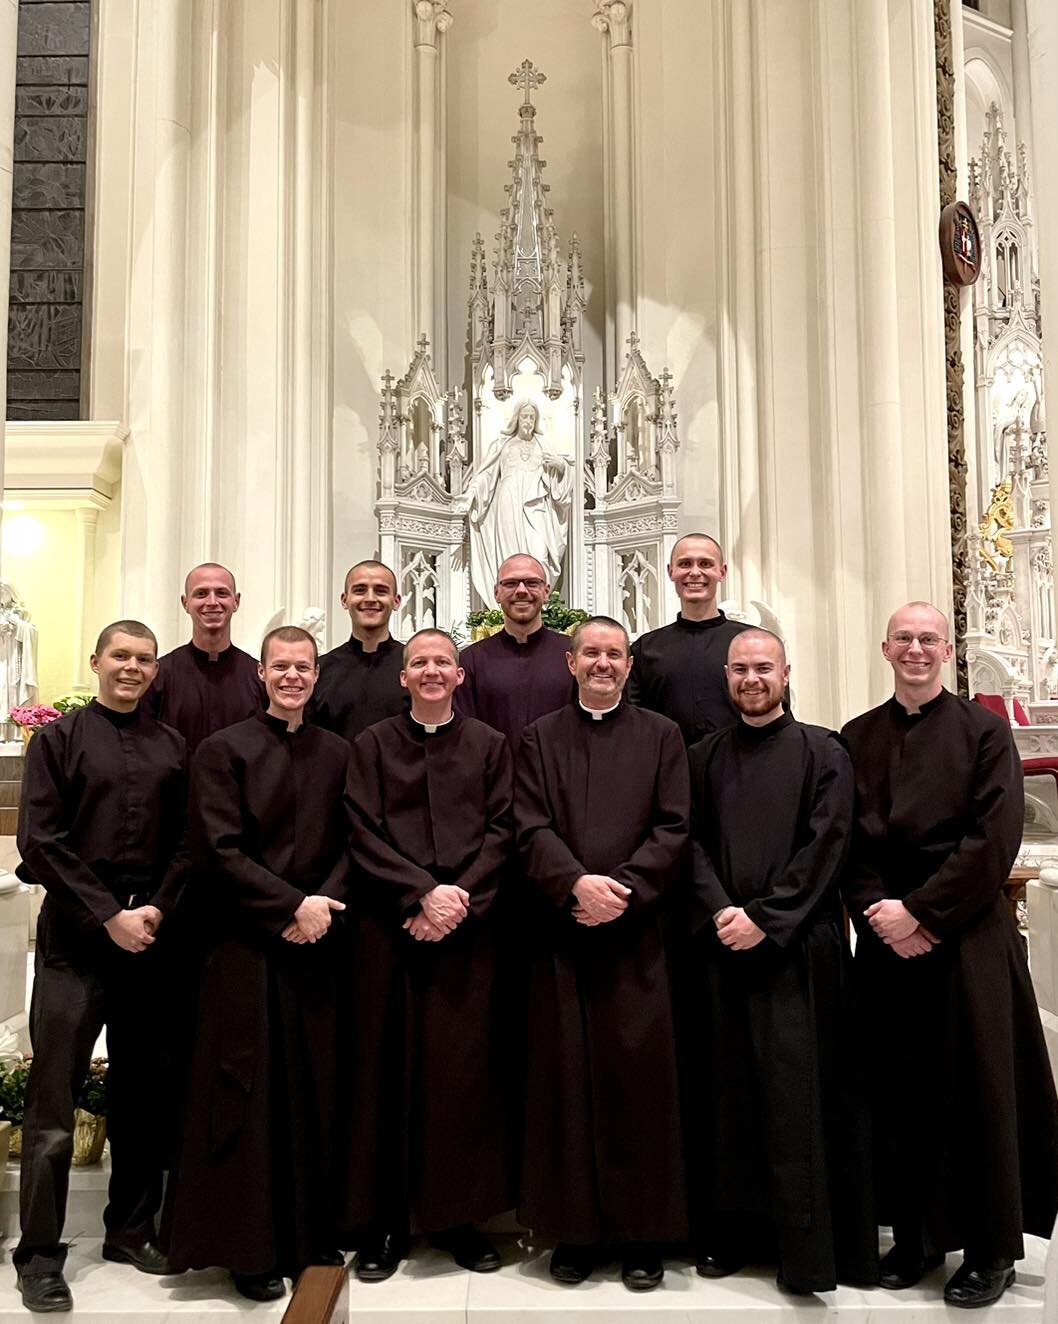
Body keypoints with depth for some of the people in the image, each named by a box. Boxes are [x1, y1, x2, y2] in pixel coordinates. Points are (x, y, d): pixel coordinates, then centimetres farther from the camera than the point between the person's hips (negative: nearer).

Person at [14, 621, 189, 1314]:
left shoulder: (173, 748, 10)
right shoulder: (59, 739, 2)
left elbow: (189, 841, 7)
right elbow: (41, 841, -5)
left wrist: (158, 910, -8)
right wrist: (109, 916, -11)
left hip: (152, 932, 3)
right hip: (76, 936, -3)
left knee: (143, 1090, 11)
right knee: (53, 1097, -1)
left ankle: (132, 1228, 24)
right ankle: (39, 1252, 9)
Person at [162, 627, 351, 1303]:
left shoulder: (336, 753, 9)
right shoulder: (224, 749, -3)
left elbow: (350, 844, 8)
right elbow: (218, 851, -10)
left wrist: (324, 907, -9)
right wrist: (294, 905, -14)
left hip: (315, 943, 4)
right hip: (247, 947, -3)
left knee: (313, 1092, 8)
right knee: (250, 1096, 3)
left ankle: (310, 1235, 22)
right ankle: (250, 1249, 16)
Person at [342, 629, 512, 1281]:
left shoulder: (490, 745, 9)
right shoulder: (374, 744, 8)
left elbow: (500, 833, 2)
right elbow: (364, 834, -1)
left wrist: (458, 900, -11)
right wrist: (423, 893, -13)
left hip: (468, 926, 1)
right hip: (391, 925, 0)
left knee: (464, 1066, 3)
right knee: (388, 1066, 2)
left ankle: (460, 1215, 15)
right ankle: (384, 1222, 12)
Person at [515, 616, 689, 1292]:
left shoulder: (662, 736, 9)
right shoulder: (539, 737, 10)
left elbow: (673, 829, 0)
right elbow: (531, 829, 0)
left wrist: (621, 889, -13)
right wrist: (576, 883, -16)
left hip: (637, 931, -1)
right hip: (562, 930, 1)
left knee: (639, 1077, 2)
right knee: (567, 1078, 4)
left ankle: (644, 1232, 13)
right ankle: (575, 1227, 15)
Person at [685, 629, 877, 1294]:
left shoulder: (822, 752, 2)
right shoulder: (705, 757, 12)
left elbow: (826, 847, -6)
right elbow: (692, 841, 6)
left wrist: (765, 917, -13)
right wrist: (720, 908, -10)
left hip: (798, 946, -3)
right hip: (722, 941, 3)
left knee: (798, 1092, -3)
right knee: (727, 1089, 7)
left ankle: (808, 1247, 5)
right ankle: (731, 1231, 18)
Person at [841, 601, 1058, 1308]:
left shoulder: (984, 730, -1)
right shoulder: (857, 738, 10)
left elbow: (995, 839, -10)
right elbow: (847, 839, 7)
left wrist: (919, 911, -13)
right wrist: (877, 909, -9)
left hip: (967, 935, -3)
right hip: (886, 936, 3)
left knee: (975, 1086, 3)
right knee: (900, 1088, 7)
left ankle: (991, 1250, 17)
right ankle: (914, 1237, 21)